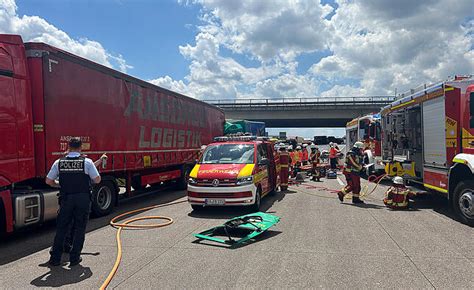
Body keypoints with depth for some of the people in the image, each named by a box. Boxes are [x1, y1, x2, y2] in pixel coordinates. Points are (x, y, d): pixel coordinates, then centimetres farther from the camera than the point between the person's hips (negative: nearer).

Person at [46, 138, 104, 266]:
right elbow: (97, 180, -5)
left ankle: (55, 258, 18)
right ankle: (74, 258, 13)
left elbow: (48, 181, 4)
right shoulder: (87, 162, -6)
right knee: (79, 229, 9)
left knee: (61, 229, 13)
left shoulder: (59, 162, 1)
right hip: (83, 199, -2)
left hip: (66, 199, 2)